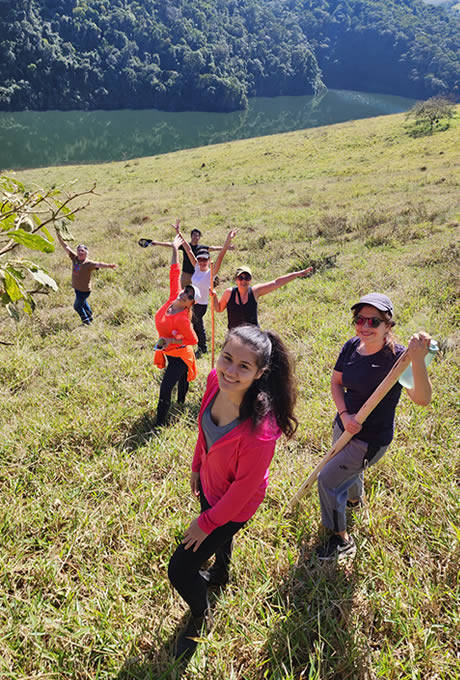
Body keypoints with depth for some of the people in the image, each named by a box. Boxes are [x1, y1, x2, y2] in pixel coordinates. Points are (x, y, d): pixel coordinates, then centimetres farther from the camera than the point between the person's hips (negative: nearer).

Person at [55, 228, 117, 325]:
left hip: (84, 290, -7)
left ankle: (86, 321, 29)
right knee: (83, 302, 28)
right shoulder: (74, 258, -6)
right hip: (76, 288, 7)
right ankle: (90, 316, 51)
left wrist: (109, 266, -58)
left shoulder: (88, 263, -23)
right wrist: (58, 235, -3)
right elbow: (65, 246, -2)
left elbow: (98, 264, -39)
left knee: (77, 306, 8)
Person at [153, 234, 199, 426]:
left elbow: (193, 340, -24)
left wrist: (171, 341, -27)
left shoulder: (182, 319, -33)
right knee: (181, 379, 30)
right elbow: (174, 273, -10)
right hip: (169, 352, 8)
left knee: (165, 388, -7)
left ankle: (160, 423, 4)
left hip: (179, 356, -8)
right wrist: (175, 250, -9)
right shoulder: (173, 296, -15)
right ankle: (181, 402, 53)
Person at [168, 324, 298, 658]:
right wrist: (197, 467, 11)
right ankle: (220, 574, 70)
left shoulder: (260, 429, -42)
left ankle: (201, 618, 42)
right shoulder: (216, 380, -23)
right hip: (209, 481, 6)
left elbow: (244, 487, -27)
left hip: (234, 504, -6)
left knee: (180, 570, 7)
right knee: (220, 537, 35)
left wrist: (207, 522, -13)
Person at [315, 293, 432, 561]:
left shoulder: (396, 356, -28)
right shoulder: (352, 347, -11)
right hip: (345, 427, 6)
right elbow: (336, 382, 2)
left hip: (371, 439, -6)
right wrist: (344, 415, -13)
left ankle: (341, 539, 24)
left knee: (328, 480, -1)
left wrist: (418, 360, -57)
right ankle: (355, 499, 67)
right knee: (349, 470, 31)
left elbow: (422, 399, -41)